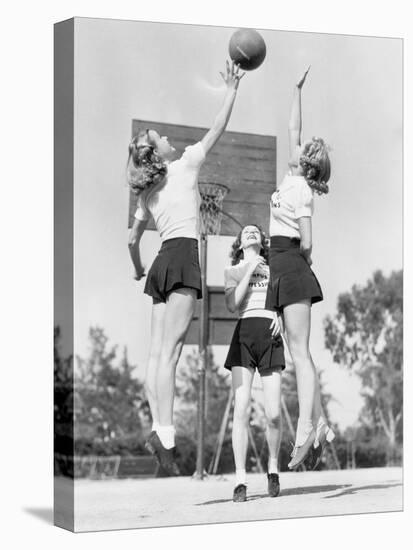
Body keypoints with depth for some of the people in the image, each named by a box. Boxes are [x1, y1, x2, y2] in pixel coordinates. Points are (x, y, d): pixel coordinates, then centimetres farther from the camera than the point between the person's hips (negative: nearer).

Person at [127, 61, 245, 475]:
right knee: (170, 351, -15)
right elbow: (217, 130, 3)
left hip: (163, 260, 7)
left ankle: (158, 429, 0)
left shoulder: (147, 192, 19)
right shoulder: (184, 166, 2)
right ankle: (164, 432, -20)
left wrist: (137, 271, 40)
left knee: (157, 353, 2)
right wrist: (231, 90, 12)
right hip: (184, 256, -7)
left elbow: (132, 239, 25)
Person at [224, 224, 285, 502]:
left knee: (274, 414, -9)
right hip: (244, 334, -1)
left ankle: (273, 465, 16)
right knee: (242, 409, -13)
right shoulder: (232, 271, 21)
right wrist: (249, 271, 1)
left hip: (271, 337, 1)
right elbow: (232, 305, 4)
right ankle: (241, 480, -9)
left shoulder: (274, 269, 25)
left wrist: (281, 316, -1)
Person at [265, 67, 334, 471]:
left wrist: (301, 264, 4)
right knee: (299, 352, 7)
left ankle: (305, 430, -19)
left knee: (299, 352, -14)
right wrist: (297, 90, 29)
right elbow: (293, 129, 25)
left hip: (291, 267, -9)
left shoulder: (299, 189, -10)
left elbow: (306, 243, -14)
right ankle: (319, 425, 9)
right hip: (289, 271, 9)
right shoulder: (296, 181, 13)